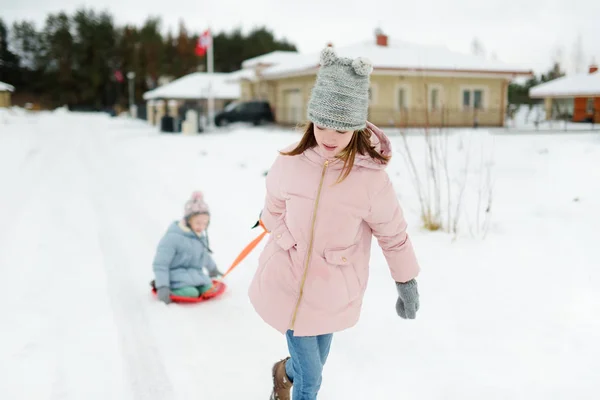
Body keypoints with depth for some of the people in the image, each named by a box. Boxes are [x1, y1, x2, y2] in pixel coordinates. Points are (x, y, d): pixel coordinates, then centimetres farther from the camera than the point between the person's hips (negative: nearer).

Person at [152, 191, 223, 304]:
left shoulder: (201, 236, 9)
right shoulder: (172, 238, -16)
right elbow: (160, 265, -17)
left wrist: (212, 268, 46)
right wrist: (162, 287, -25)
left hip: (196, 276, 7)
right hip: (177, 280, -7)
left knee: (209, 290, -16)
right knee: (191, 293, -30)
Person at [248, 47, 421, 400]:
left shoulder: (371, 178, -19)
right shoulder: (290, 163, -13)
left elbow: (394, 234, -7)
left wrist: (407, 284, 2)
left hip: (333, 294, 0)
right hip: (287, 284, 0)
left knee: (313, 365, 21)